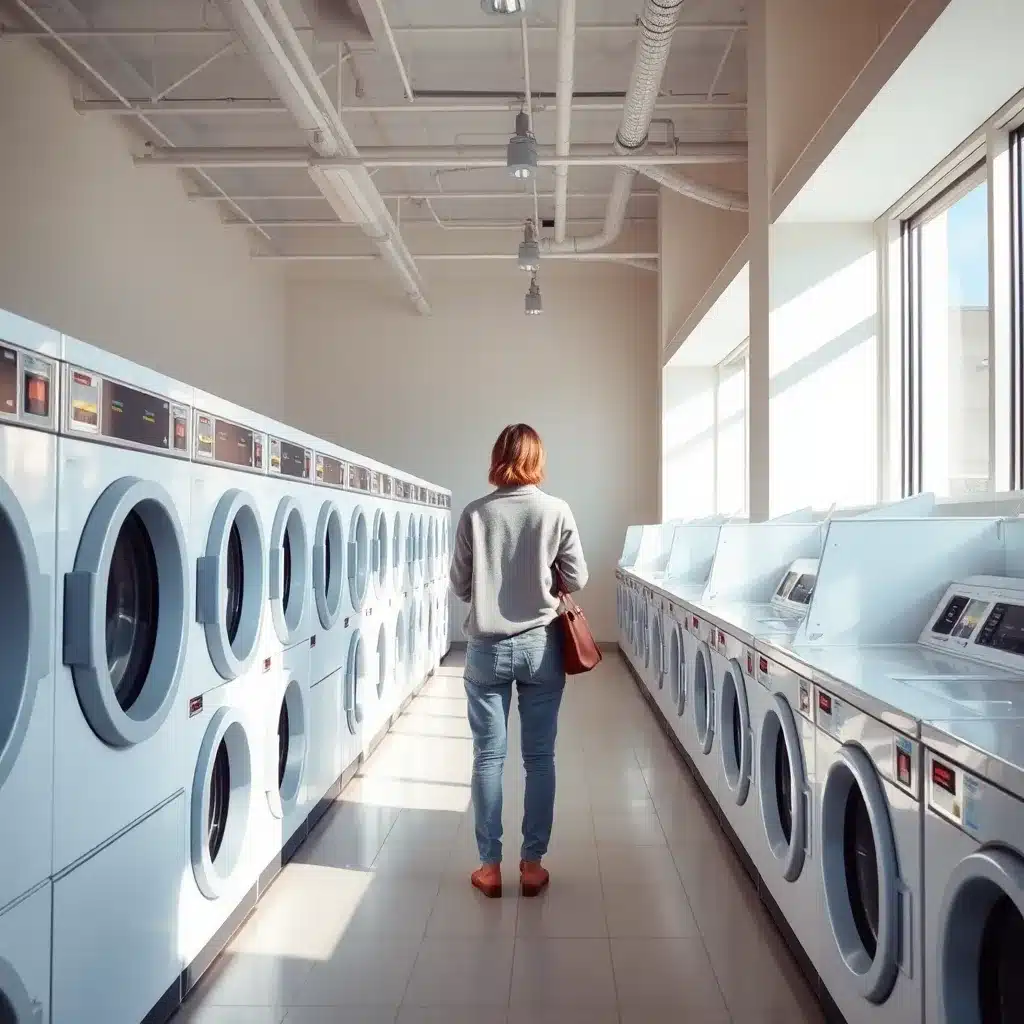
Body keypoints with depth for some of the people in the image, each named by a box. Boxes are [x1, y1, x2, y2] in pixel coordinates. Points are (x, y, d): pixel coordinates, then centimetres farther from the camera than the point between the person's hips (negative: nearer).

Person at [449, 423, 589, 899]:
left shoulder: (474, 513, -6)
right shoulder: (556, 511, -7)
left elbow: (459, 585, 0)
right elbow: (576, 580, -2)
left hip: (486, 648, 0)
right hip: (540, 646, 0)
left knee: (488, 757, 9)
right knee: (539, 757, 10)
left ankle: (489, 865, 17)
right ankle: (532, 863, 19)